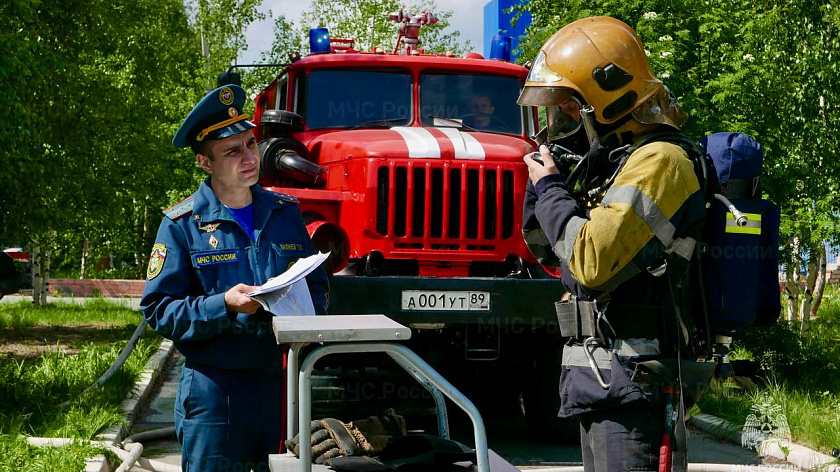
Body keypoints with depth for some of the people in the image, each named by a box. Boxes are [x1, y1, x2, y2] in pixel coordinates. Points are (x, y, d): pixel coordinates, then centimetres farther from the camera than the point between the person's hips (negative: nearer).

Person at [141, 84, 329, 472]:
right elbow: (159, 311, -6)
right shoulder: (183, 224, -2)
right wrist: (224, 305, -20)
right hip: (215, 391, -3)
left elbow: (316, 286, 18)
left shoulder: (285, 212, 11)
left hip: (283, 384, 4)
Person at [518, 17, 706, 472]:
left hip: (629, 383, -10)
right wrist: (542, 185, 8)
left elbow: (591, 263, -24)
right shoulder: (606, 164, 17)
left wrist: (551, 190, -9)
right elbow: (548, 250, 25)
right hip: (599, 382, 10)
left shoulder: (658, 162, -14)